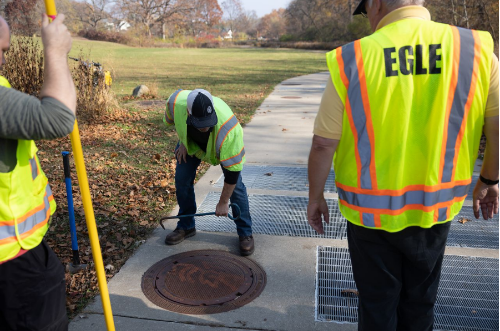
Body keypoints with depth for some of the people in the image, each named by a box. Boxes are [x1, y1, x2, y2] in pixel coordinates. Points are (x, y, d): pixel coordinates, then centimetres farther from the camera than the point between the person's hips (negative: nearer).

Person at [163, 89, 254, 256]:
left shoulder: (228, 129, -46)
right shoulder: (176, 101, -38)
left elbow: (233, 169, -35)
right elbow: (171, 119, -8)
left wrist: (223, 202, -26)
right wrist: (182, 141, -7)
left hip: (224, 146, -3)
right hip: (191, 142, 4)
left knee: (235, 184, -11)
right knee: (182, 179, 0)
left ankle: (246, 234, 5)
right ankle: (185, 226, 20)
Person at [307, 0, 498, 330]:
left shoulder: (351, 61, -14)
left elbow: (323, 145, -10)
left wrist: (316, 196, 6)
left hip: (371, 211, -2)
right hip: (436, 208, 2)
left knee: (378, 303, 20)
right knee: (419, 303, 26)